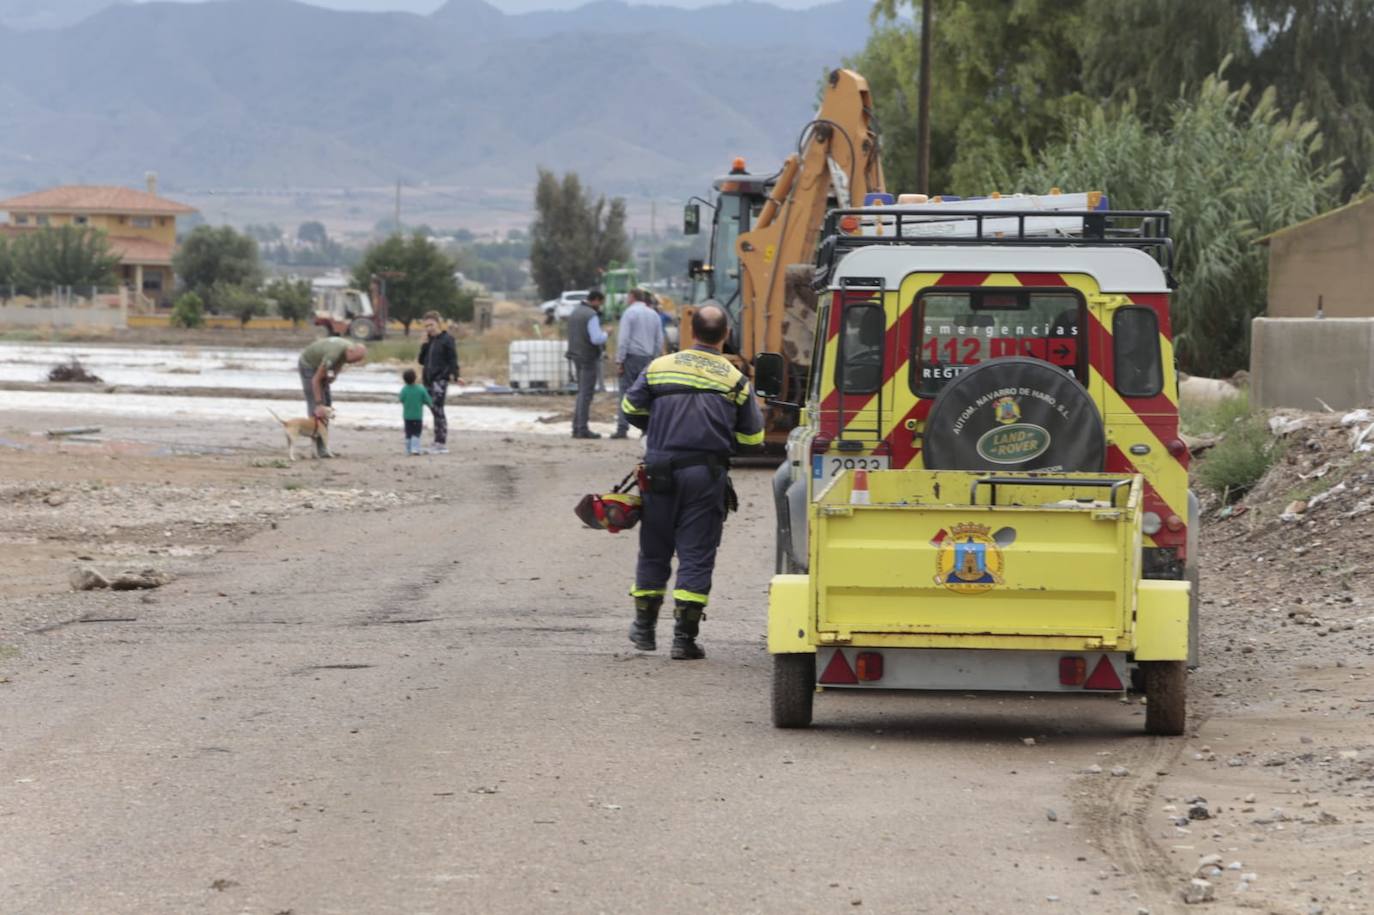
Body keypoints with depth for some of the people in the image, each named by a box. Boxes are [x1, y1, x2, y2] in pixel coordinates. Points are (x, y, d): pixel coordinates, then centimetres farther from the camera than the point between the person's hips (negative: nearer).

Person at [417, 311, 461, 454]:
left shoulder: (447, 339, -4)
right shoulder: (429, 341, 16)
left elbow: (453, 359, -8)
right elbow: (422, 359, 12)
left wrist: (454, 375, -18)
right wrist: (424, 343, 2)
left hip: (440, 378, -7)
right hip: (428, 378, 7)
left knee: (437, 409, -13)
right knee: (434, 410, 8)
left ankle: (442, 444, -12)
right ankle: (438, 443, 12)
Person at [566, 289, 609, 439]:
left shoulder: (575, 312, 12)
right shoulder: (591, 316, -16)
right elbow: (596, 339, -23)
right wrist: (606, 334, -3)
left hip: (577, 355, 9)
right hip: (589, 358, -9)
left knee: (582, 392, 15)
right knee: (587, 393, -5)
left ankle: (576, 427, 14)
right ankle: (582, 429, -5)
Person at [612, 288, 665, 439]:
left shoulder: (630, 313, -6)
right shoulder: (654, 315, 12)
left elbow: (623, 339, -11)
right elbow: (659, 341, 14)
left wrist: (619, 361, -10)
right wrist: (654, 360, 18)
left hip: (631, 357, -5)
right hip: (647, 358, 5)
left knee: (626, 392, -4)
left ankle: (622, 428, -9)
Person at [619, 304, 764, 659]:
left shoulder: (660, 367, 3)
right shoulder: (736, 379, 0)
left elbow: (631, 408, 10)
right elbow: (752, 436, 5)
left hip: (661, 469, 2)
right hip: (706, 476, -2)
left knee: (654, 550, 15)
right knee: (696, 554, 1)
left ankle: (644, 626, 25)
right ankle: (684, 637, -4)